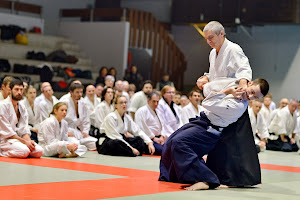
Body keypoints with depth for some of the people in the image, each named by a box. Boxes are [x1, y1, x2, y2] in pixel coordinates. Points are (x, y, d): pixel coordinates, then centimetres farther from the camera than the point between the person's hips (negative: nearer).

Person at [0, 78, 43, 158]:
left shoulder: (22, 107, 14)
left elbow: (24, 130, 10)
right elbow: (7, 131, -15)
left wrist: (28, 141, -12)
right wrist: (24, 141, -18)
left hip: (18, 138, 8)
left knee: (39, 151, -14)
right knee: (24, 151, -34)